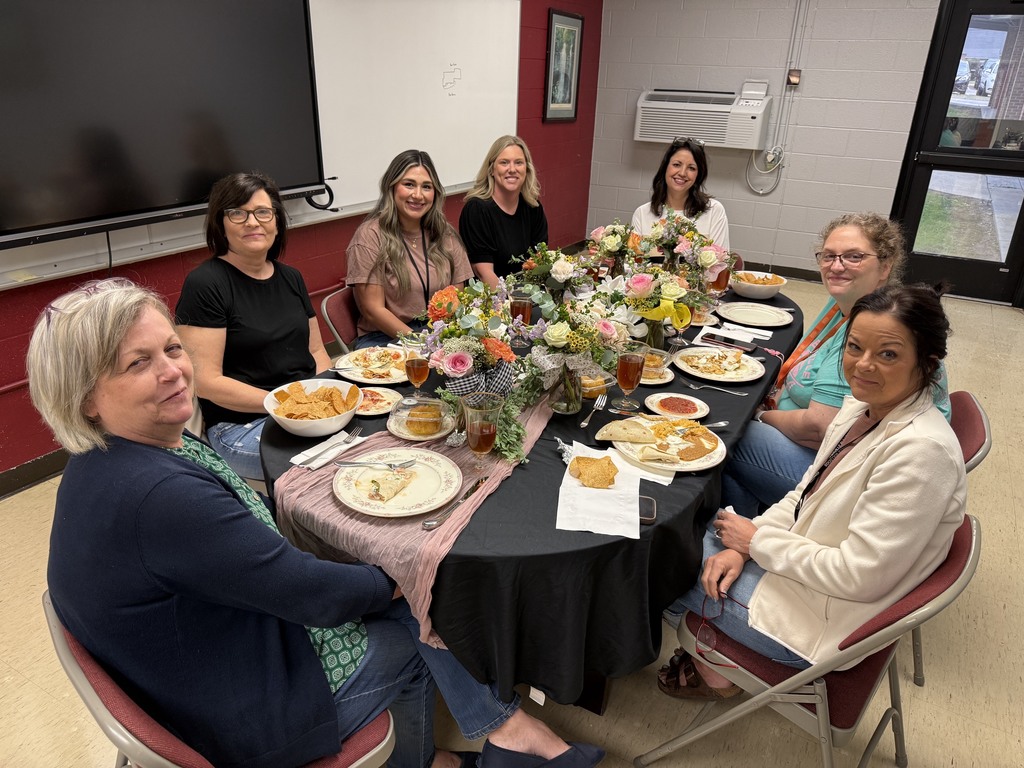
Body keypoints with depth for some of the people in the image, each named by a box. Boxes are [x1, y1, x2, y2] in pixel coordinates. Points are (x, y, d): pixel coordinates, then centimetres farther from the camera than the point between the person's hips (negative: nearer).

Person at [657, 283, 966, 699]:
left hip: (825, 621, -8)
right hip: (797, 567, 8)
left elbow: (860, 576, -28)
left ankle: (718, 671, 26)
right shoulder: (861, 407, -2)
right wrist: (742, 546, -8)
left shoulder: (923, 450, -29)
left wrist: (758, 541, -17)